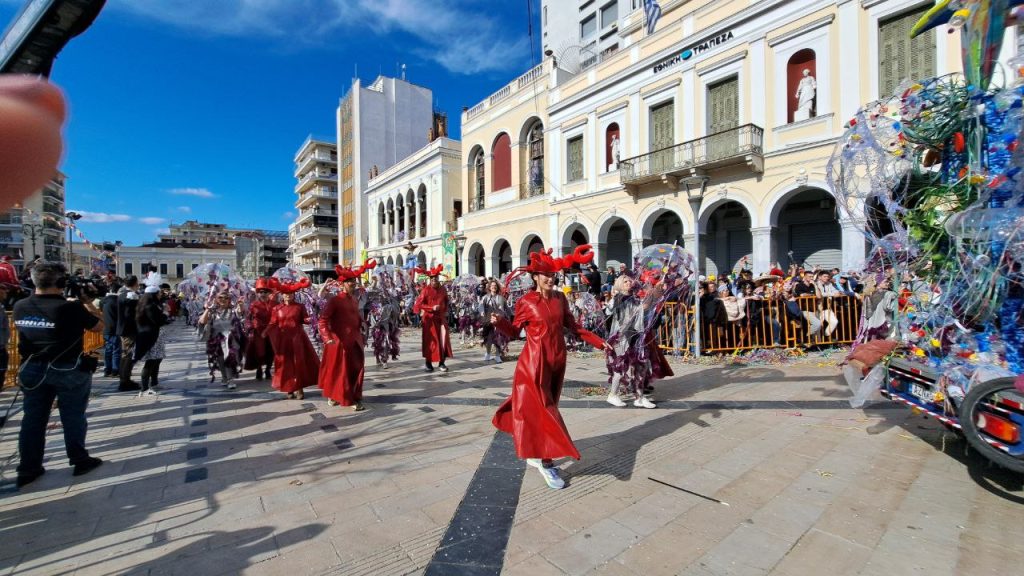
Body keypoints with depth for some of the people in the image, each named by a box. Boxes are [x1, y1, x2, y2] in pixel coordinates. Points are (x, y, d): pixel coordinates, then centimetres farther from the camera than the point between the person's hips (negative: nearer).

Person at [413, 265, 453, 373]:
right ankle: (428, 363, 12)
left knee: (443, 339, -3)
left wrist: (445, 312, 8)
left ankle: (441, 363, 4)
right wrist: (432, 308, -19)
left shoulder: (443, 290, 7)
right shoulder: (426, 290, -6)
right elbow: (419, 304, -10)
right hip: (429, 318, -3)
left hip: (441, 318, 4)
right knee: (430, 340, 2)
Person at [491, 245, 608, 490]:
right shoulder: (525, 302, -8)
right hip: (535, 361, -5)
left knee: (545, 407, 15)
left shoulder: (560, 298, 5)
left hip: (557, 361, 5)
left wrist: (598, 342, 7)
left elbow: (572, 326, 10)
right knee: (541, 409, -4)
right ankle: (546, 462, 6)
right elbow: (514, 331, -3)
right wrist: (499, 322, -23)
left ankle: (535, 454, 31)